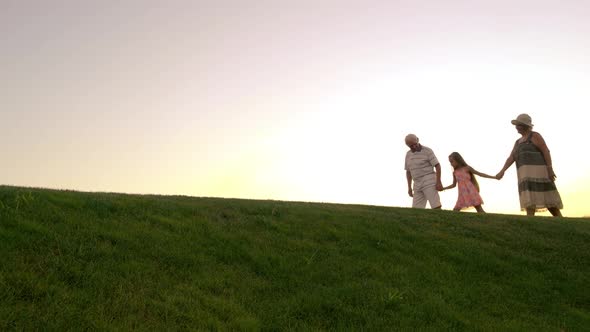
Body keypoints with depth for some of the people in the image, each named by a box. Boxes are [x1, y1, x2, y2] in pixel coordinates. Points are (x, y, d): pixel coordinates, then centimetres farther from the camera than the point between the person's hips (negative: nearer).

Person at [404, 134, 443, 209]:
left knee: (436, 207, -13)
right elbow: (408, 172, 18)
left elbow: (437, 165, -9)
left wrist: (438, 182, -18)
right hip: (417, 185, 6)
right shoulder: (408, 154, 12)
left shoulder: (427, 151, -6)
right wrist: (409, 187, 13)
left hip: (429, 181, -6)